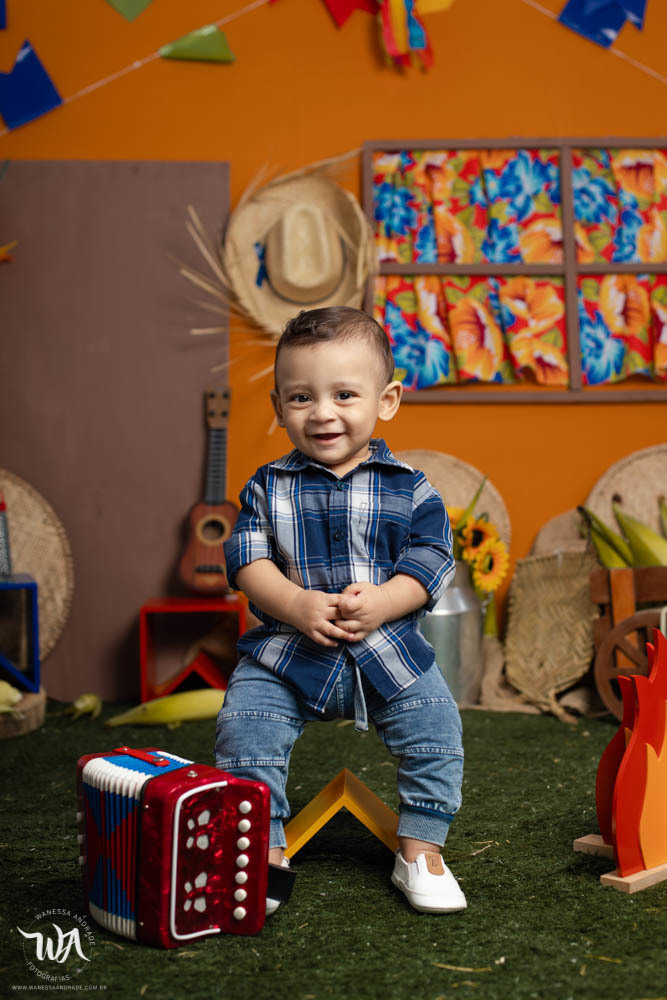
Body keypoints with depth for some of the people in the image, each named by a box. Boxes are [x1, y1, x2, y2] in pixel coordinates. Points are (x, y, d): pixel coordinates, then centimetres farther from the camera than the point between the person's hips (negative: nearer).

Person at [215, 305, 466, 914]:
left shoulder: (409, 489, 1)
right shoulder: (268, 487, 4)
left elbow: (431, 560, -4)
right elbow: (247, 560, -3)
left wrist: (380, 603, -21)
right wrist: (295, 605, -21)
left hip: (389, 646, 0)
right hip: (287, 650, 1)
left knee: (436, 728, -14)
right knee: (244, 728, -15)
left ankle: (421, 850, 6)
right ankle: (264, 852, 3)